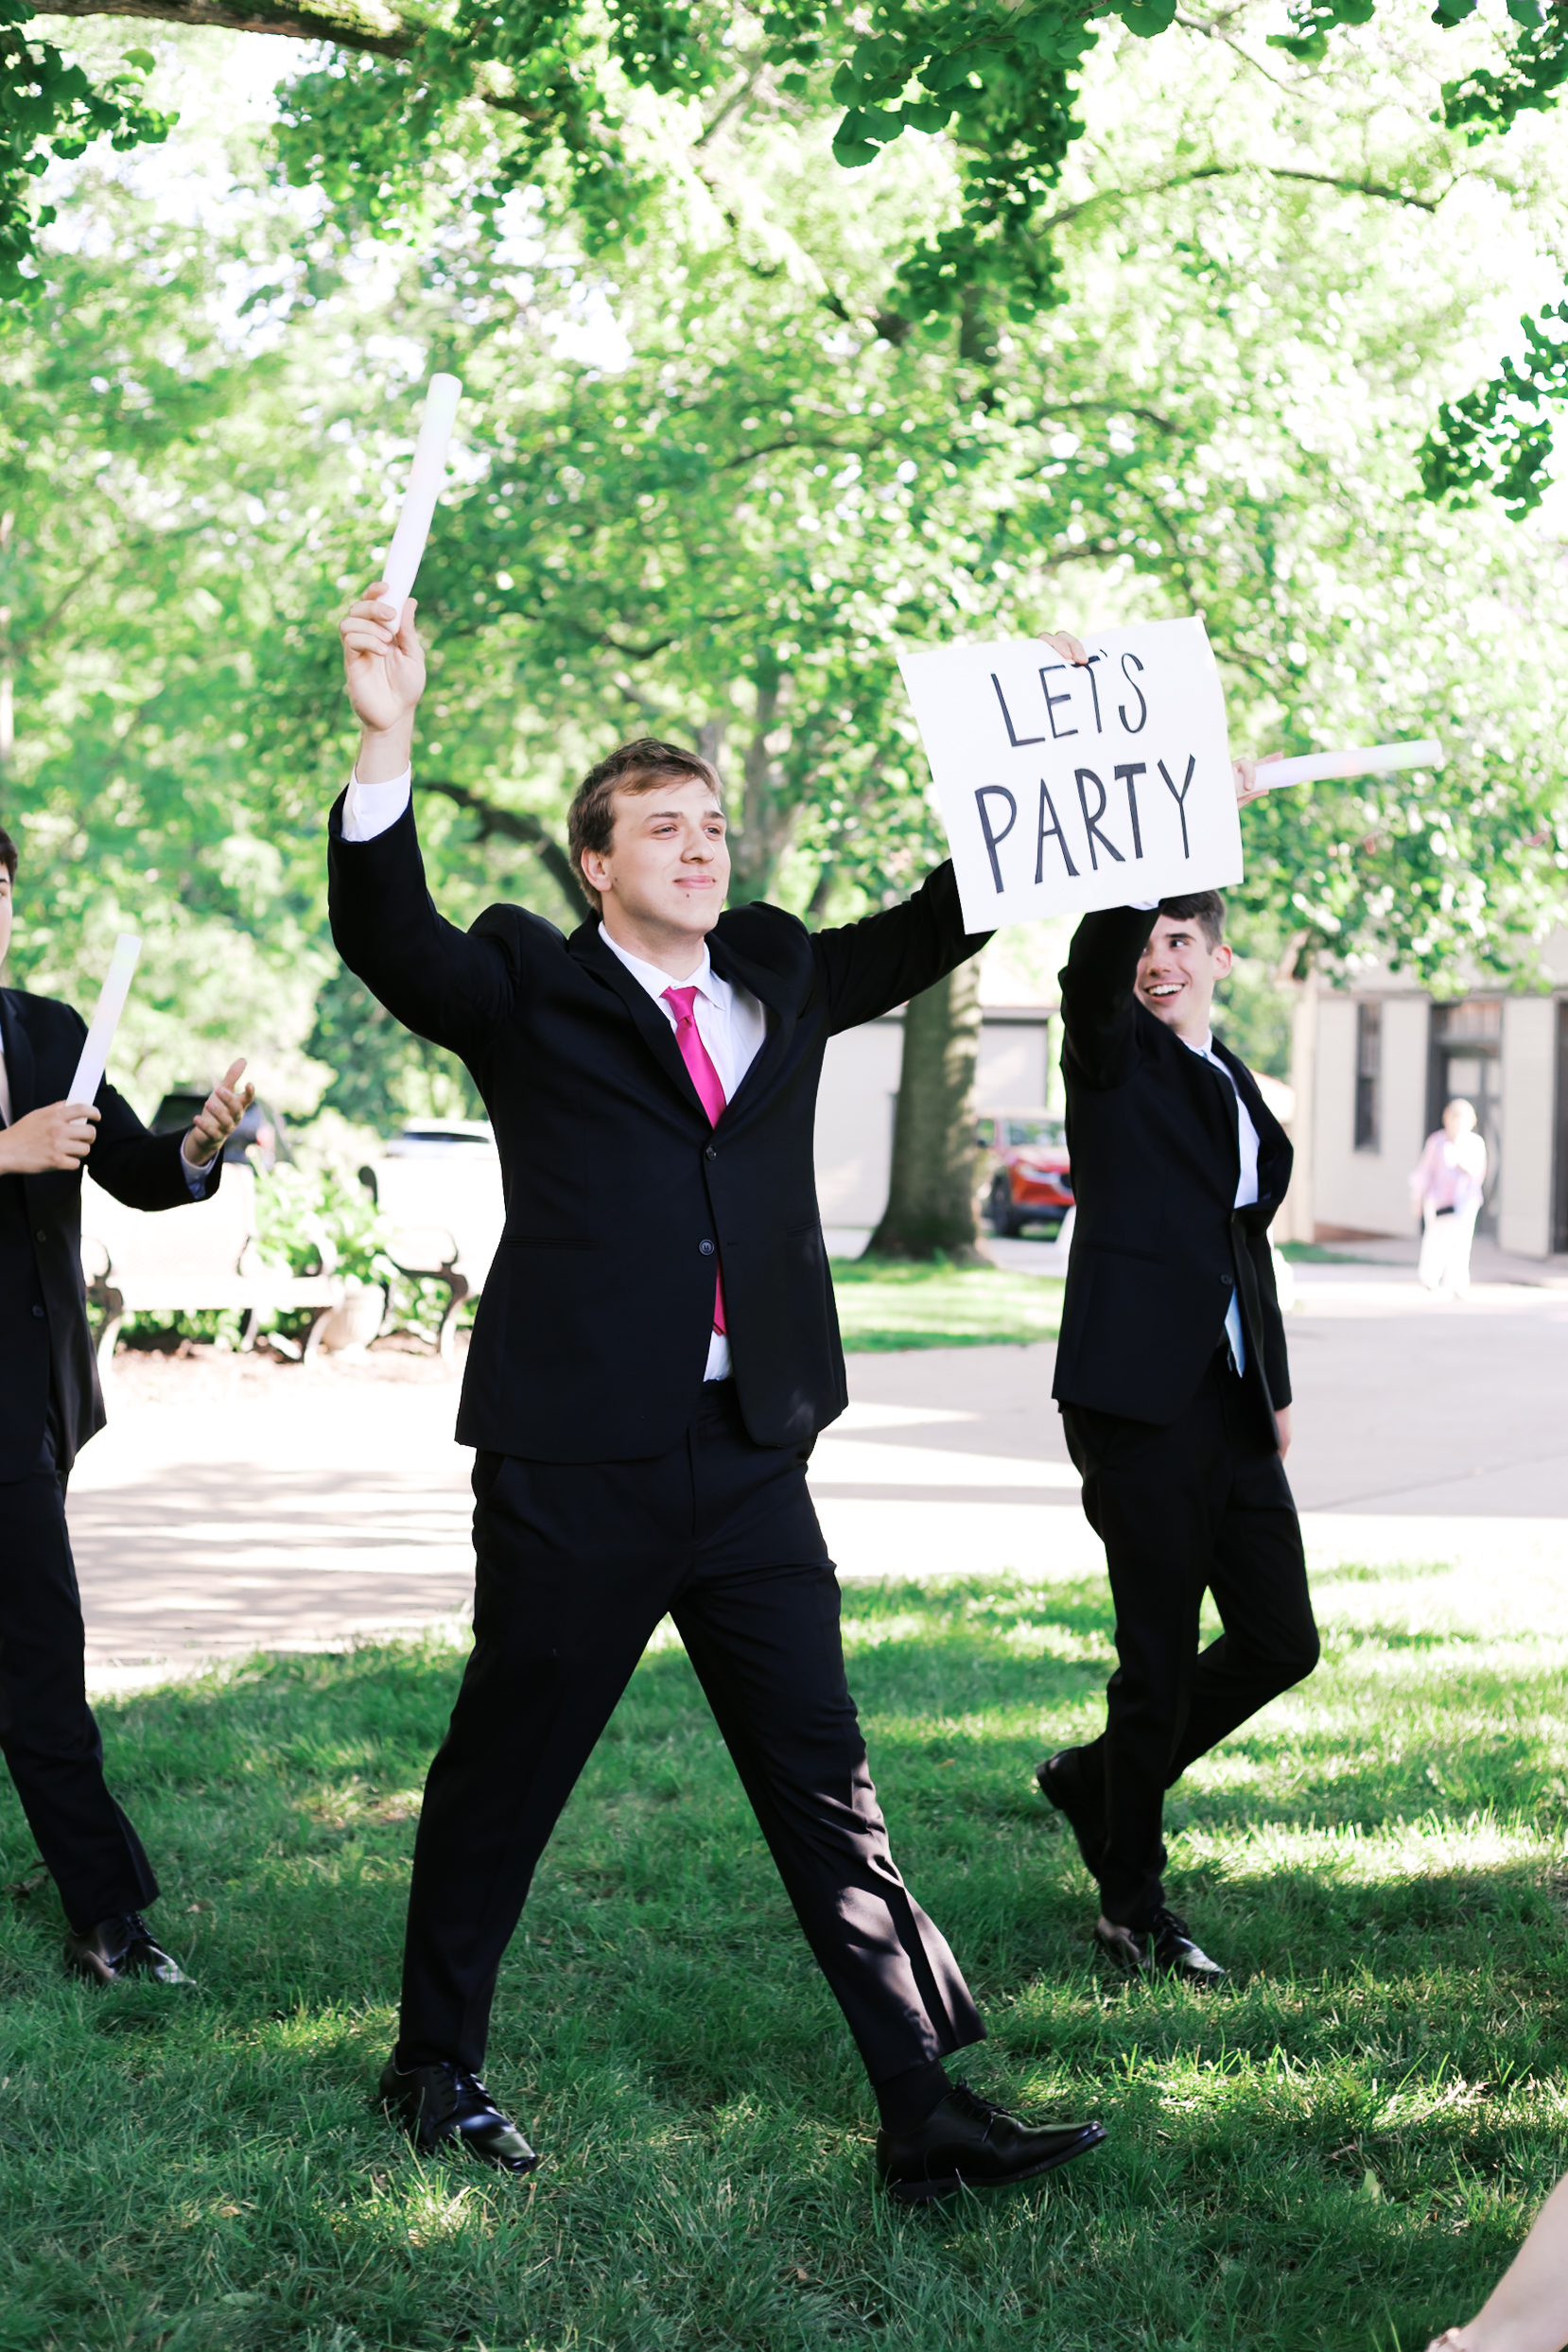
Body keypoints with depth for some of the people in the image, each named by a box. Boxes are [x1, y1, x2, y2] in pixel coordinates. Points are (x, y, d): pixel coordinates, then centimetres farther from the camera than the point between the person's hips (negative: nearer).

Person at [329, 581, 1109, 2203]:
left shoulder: (778, 974, 14)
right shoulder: (530, 987, -1)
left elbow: (930, 930, 20)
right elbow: (387, 939, -17)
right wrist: (386, 742, -30)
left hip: (749, 1459, 5)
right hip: (574, 1462, -4)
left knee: (823, 1781, 6)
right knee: (503, 1769, 9)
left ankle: (927, 2112, 9)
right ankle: (435, 2068, 28)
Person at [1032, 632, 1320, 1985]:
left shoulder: (1241, 1091, 20)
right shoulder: (1112, 1057, 1)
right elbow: (1101, 937, -18)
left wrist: (1278, 1387, 22)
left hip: (1231, 1402, 7)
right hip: (1140, 1395, -7)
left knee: (1280, 1640, 7)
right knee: (1161, 1651, -3)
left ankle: (1101, 1779, 29)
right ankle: (1135, 1906, 11)